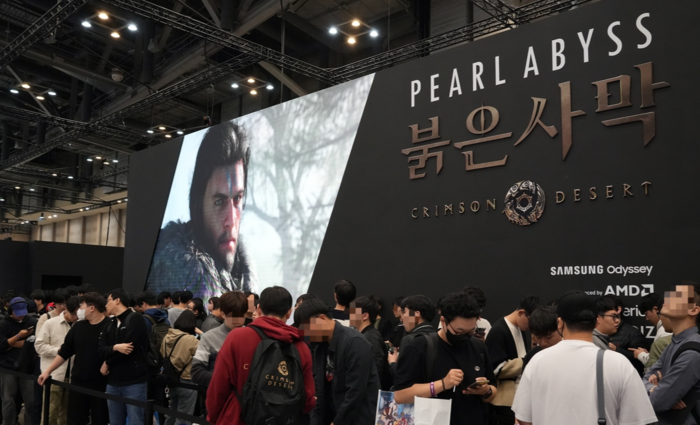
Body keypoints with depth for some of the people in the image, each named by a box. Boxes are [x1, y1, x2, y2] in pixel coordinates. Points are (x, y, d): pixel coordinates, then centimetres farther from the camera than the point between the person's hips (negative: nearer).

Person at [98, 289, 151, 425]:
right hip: (113, 382, 7)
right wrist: (115, 347, -20)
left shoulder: (135, 319, -7)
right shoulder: (110, 323, 13)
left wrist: (107, 364, -4)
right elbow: (102, 350, 3)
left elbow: (130, 347, -17)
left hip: (134, 382, -7)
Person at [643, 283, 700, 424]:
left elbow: (656, 402, -25)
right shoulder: (674, 344, 4)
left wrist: (653, 389, -4)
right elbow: (648, 378, 5)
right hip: (664, 420, 8)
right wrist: (654, 389, -16)